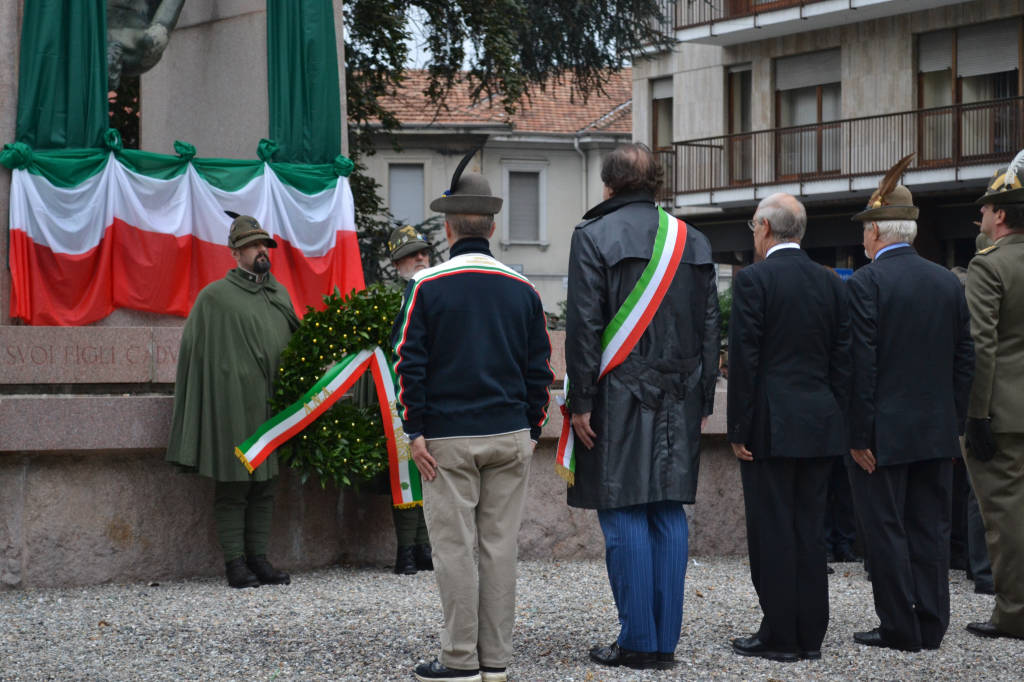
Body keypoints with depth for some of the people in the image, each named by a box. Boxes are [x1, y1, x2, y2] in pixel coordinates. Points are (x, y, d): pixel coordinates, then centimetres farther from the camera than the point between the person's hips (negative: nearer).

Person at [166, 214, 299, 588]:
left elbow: (297, 341, 24)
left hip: (271, 405, 6)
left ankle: (258, 558, 14)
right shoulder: (215, 297, -2)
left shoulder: (279, 294, 16)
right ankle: (235, 561, 1)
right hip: (233, 406, -6)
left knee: (265, 484, 8)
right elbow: (194, 348, -2)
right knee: (232, 486, -3)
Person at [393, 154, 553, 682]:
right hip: (510, 438, 4)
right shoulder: (522, 290, 7)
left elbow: (409, 362, -7)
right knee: (500, 545, 6)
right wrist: (531, 430, 15)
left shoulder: (427, 286, -4)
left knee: (455, 545, 0)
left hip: (449, 439, -4)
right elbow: (540, 367, 9)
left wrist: (416, 432, -4)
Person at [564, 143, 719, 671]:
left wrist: (581, 402, -8)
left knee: (623, 517, -2)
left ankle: (638, 642, -2)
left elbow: (584, 325, -11)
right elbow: (710, 326, 12)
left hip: (617, 398, -5)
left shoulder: (594, 236, -6)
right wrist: (701, 401, 16)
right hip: (678, 401, 5)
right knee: (667, 515, 8)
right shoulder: (692, 240, 11)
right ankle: (665, 640, 10)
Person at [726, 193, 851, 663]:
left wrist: (738, 429, -7)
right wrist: (836, 417, 13)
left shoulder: (754, 280, -9)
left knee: (772, 533, 0)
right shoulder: (830, 282, 8)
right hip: (821, 426, 6)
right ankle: (809, 636, 13)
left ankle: (779, 637, 2)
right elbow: (843, 358, 8)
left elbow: (744, 359, -12)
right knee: (810, 531, 10)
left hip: (770, 425, -6)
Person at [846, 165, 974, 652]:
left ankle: (900, 630, 3)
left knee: (886, 530, 1)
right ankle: (931, 627, 14)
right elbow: (965, 360, 8)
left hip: (884, 432, -6)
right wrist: (955, 421, 14)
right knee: (930, 529, 10)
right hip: (937, 431, 6)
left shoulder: (865, 283, -12)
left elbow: (861, 365, -15)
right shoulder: (948, 283, 6)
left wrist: (859, 435, -11)